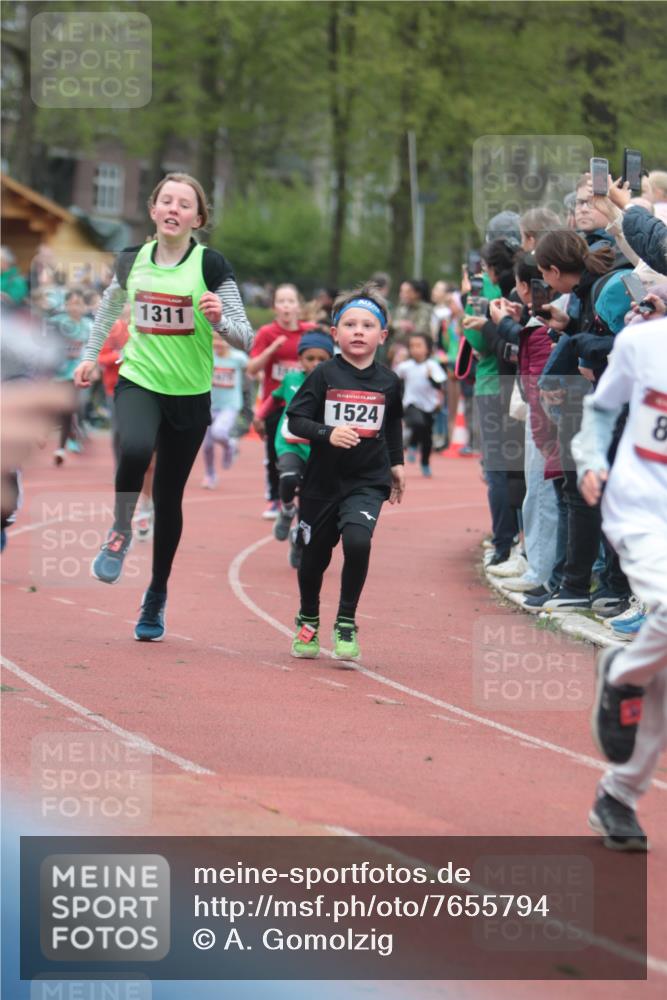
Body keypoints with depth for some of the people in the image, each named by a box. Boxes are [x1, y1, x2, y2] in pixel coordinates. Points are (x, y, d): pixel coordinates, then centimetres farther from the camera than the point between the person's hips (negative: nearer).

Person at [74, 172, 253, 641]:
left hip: (191, 395, -1)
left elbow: (246, 338, -11)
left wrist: (219, 319, -30)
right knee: (134, 449, -33)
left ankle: (157, 595, 25)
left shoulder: (211, 264, -10)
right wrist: (90, 355, 19)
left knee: (169, 498, 7)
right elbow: (110, 306, 22)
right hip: (138, 382, 1)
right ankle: (121, 533, -6)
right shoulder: (132, 260, 0)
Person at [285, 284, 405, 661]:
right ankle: (308, 622, 37)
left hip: (368, 482, 0)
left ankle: (346, 624, -8)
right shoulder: (325, 376, -6)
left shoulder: (388, 382, 2)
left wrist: (397, 464, 22)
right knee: (315, 555, 12)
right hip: (323, 480, 0)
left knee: (358, 541, -23)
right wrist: (328, 433, -24)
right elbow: (295, 420, -9)